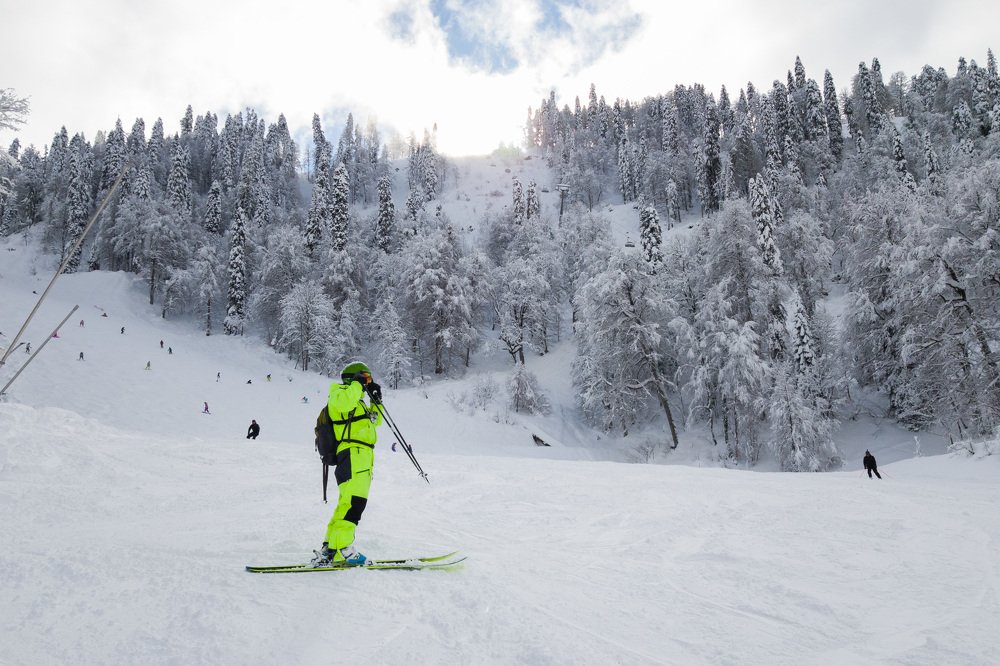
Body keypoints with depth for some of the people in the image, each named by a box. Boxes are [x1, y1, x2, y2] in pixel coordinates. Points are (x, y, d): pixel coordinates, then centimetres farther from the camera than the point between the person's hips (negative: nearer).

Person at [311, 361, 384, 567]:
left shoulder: (357, 402, 30)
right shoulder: (341, 393, 1)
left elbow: (375, 420, 36)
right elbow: (342, 402, -25)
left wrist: (376, 401, 23)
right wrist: (357, 384, -11)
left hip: (361, 457, 11)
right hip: (352, 454, -11)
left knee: (348, 504, 11)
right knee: (353, 502, -21)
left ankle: (329, 551, 15)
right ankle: (341, 549, -26)